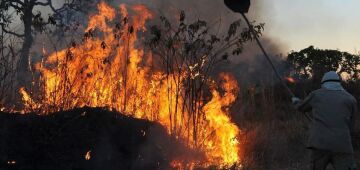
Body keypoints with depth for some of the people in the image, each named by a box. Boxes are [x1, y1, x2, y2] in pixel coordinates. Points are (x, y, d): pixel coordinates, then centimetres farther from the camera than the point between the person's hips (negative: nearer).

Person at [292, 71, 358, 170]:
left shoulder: (316, 95, 12)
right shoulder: (350, 99, 10)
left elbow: (301, 107, 32)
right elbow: (350, 128, 14)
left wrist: (295, 101, 53)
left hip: (320, 144, 2)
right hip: (341, 146, -1)